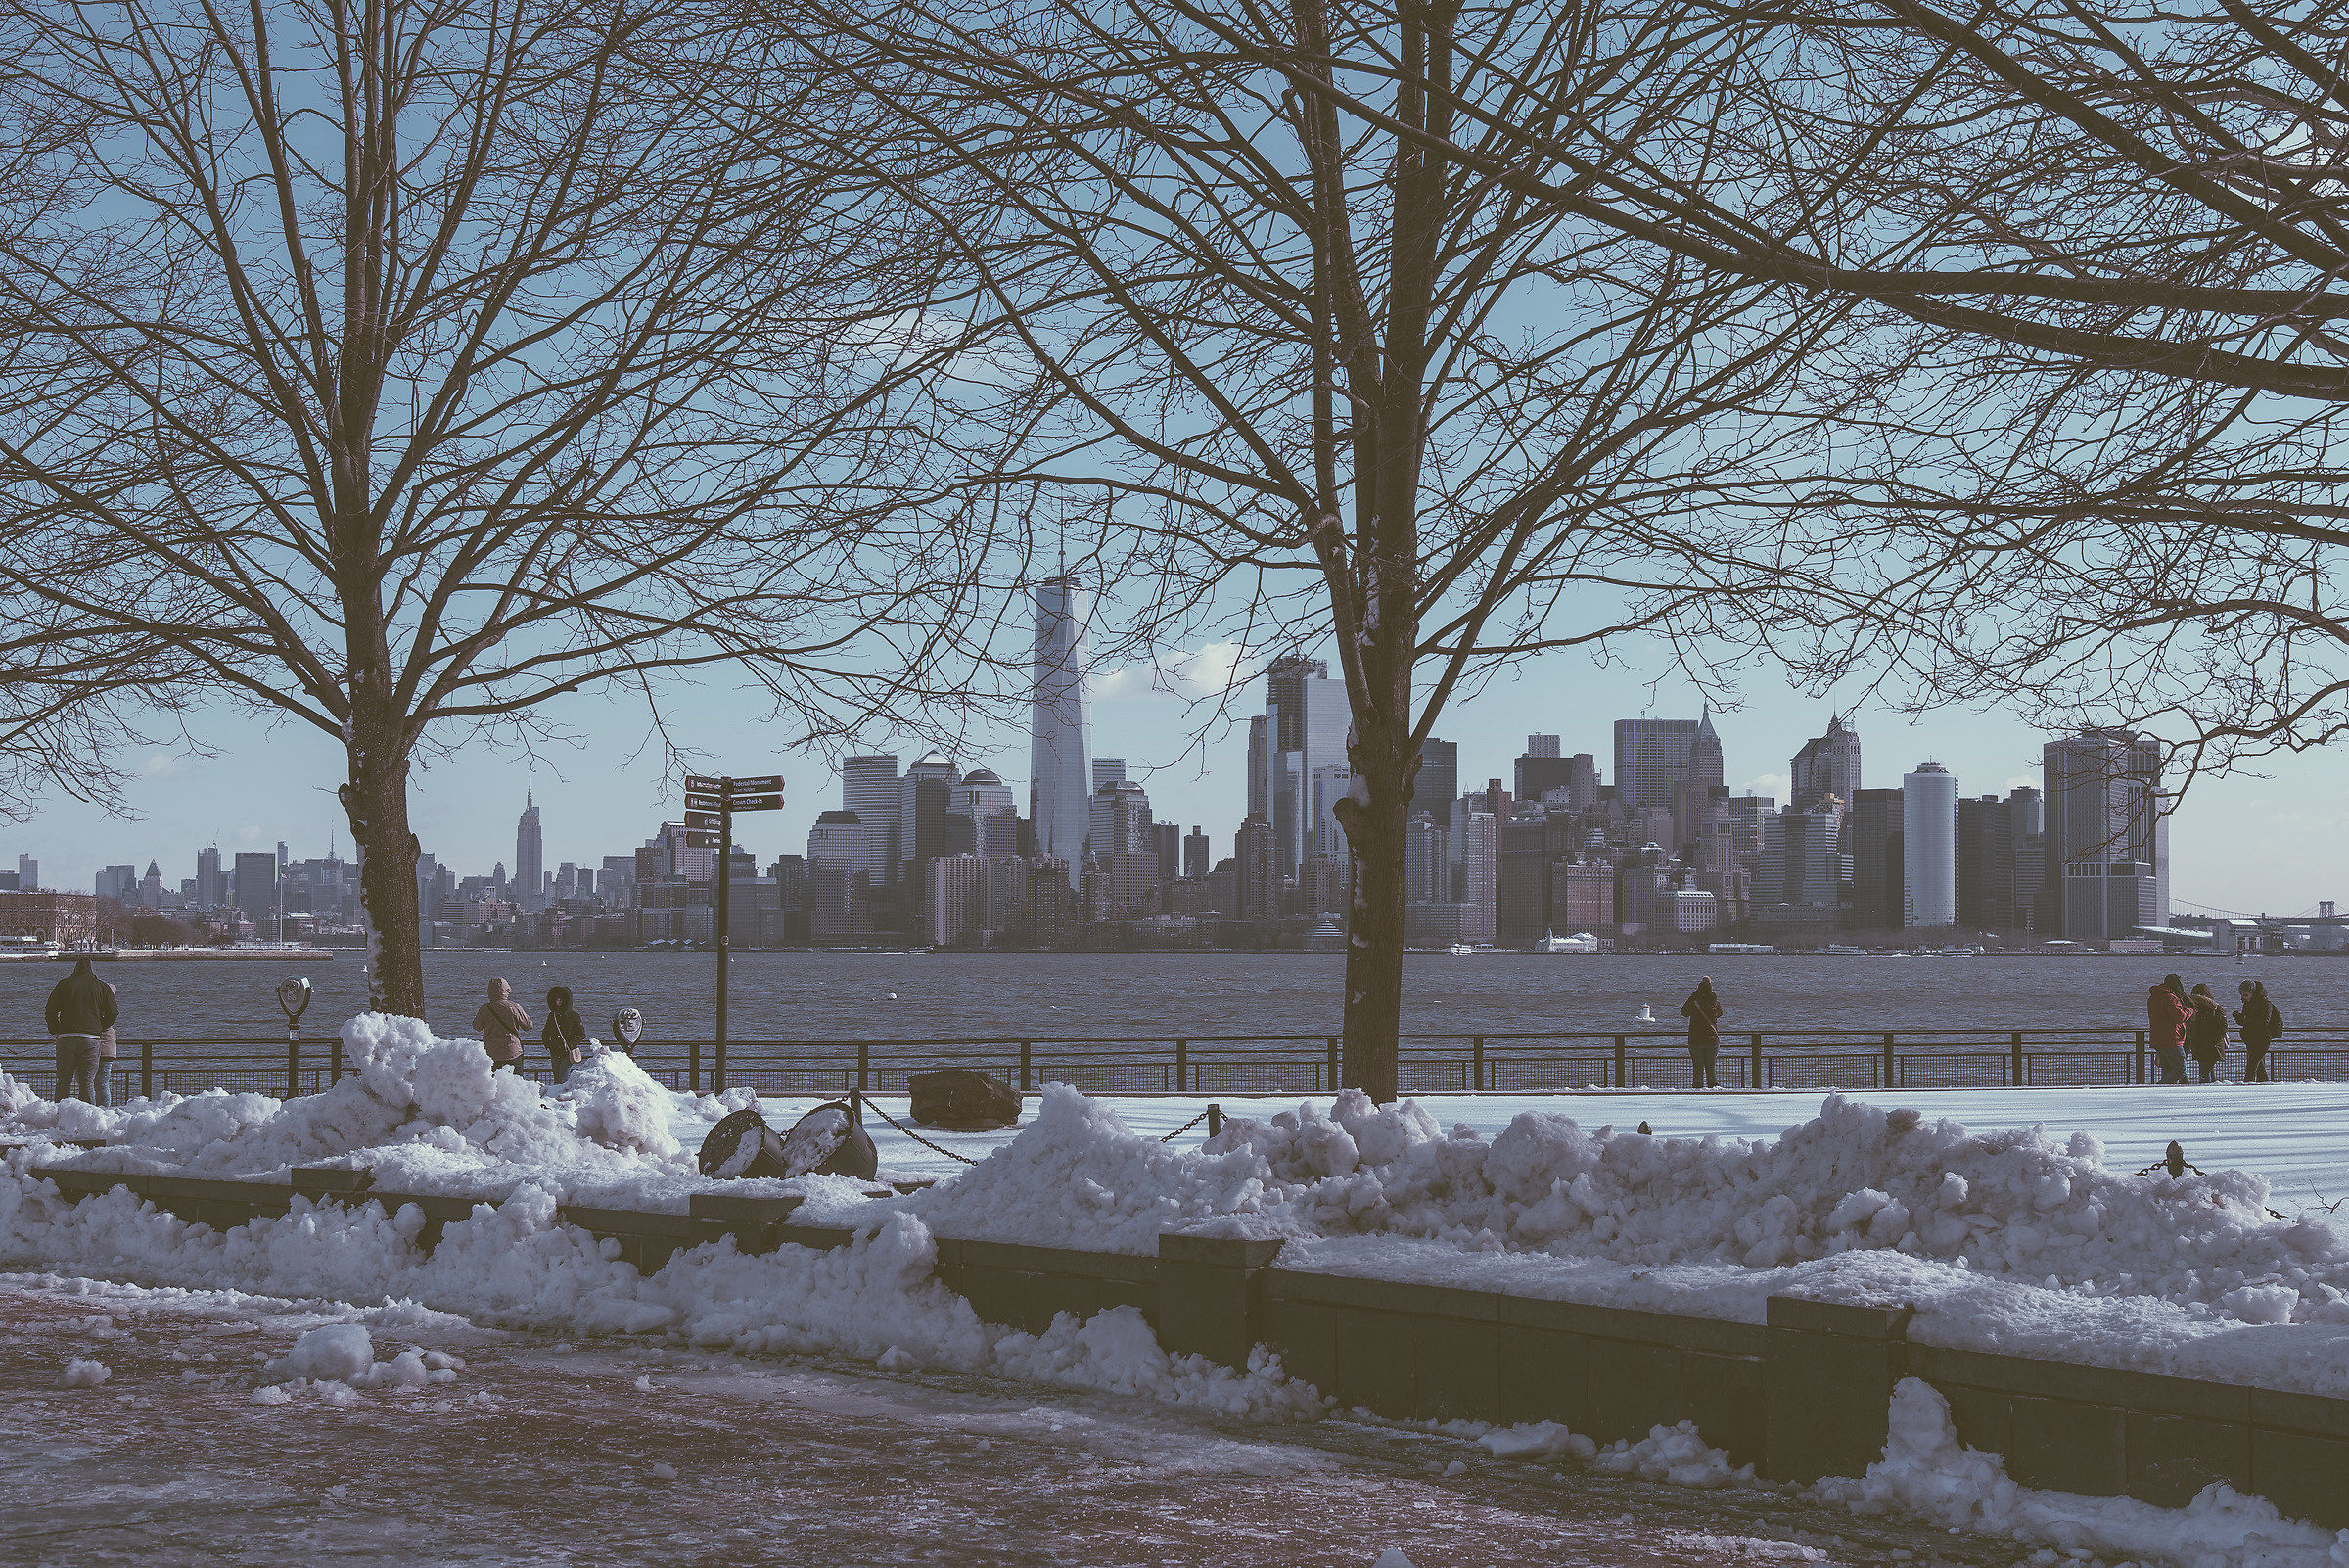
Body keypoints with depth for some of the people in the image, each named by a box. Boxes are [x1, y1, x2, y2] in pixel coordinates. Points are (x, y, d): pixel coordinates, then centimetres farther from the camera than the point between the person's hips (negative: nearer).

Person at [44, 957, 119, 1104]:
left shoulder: (63, 984, 8)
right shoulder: (102, 987, 8)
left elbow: (51, 1011, 4)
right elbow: (112, 1013, 4)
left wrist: (55, 1032, 14)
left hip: (66, 1037, 0)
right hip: (91, 1039, 0)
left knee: (63, 1081, 6)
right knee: (87, 1082, 2)